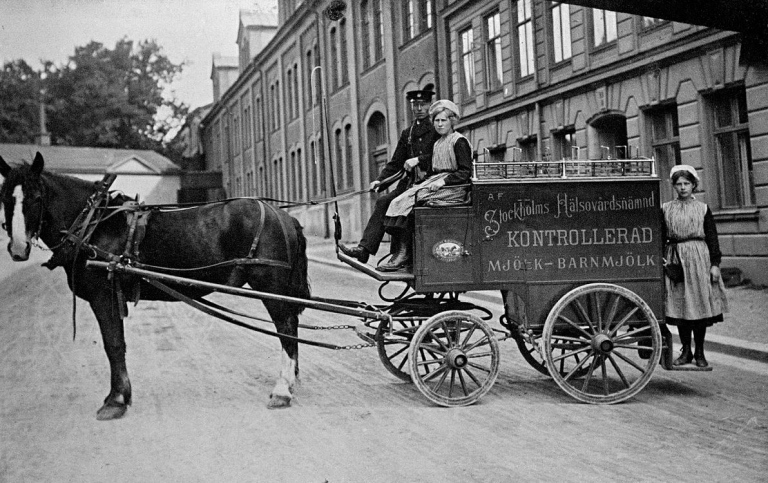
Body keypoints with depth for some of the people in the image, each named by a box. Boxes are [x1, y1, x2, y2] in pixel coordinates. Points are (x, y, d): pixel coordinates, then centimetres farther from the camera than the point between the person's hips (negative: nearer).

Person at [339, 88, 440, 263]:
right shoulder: (407, 133, 21)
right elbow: (395, 163, 18)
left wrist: (418, 160, -19)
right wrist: (379, 180, 3)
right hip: (410, 181, 6)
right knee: (383, 201, -15)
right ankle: (364, 248, -21)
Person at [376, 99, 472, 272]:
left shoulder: (459, 141, -2)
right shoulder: (437, 144, 23)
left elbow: (465, 172, -10)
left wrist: (443, 181, -20)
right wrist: (422, 182, 5)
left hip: (453, 188, -8)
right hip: (435, 183, 8)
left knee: (410, 200, -25)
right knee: (401, 201, -17)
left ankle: (404, 255, -24)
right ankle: (403, 252, -27)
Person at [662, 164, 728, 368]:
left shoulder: (702, 209, 6)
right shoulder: (666, 209, 8)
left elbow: (712, 237, 4)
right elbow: (661, 237, 8)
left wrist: (715, 263, -3)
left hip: (699, 258, -1)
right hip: (674, 259, 1)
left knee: (699, 304, 0)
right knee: (679, 305, 2)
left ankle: (700, 353, 10)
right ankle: (686, 351, 12)